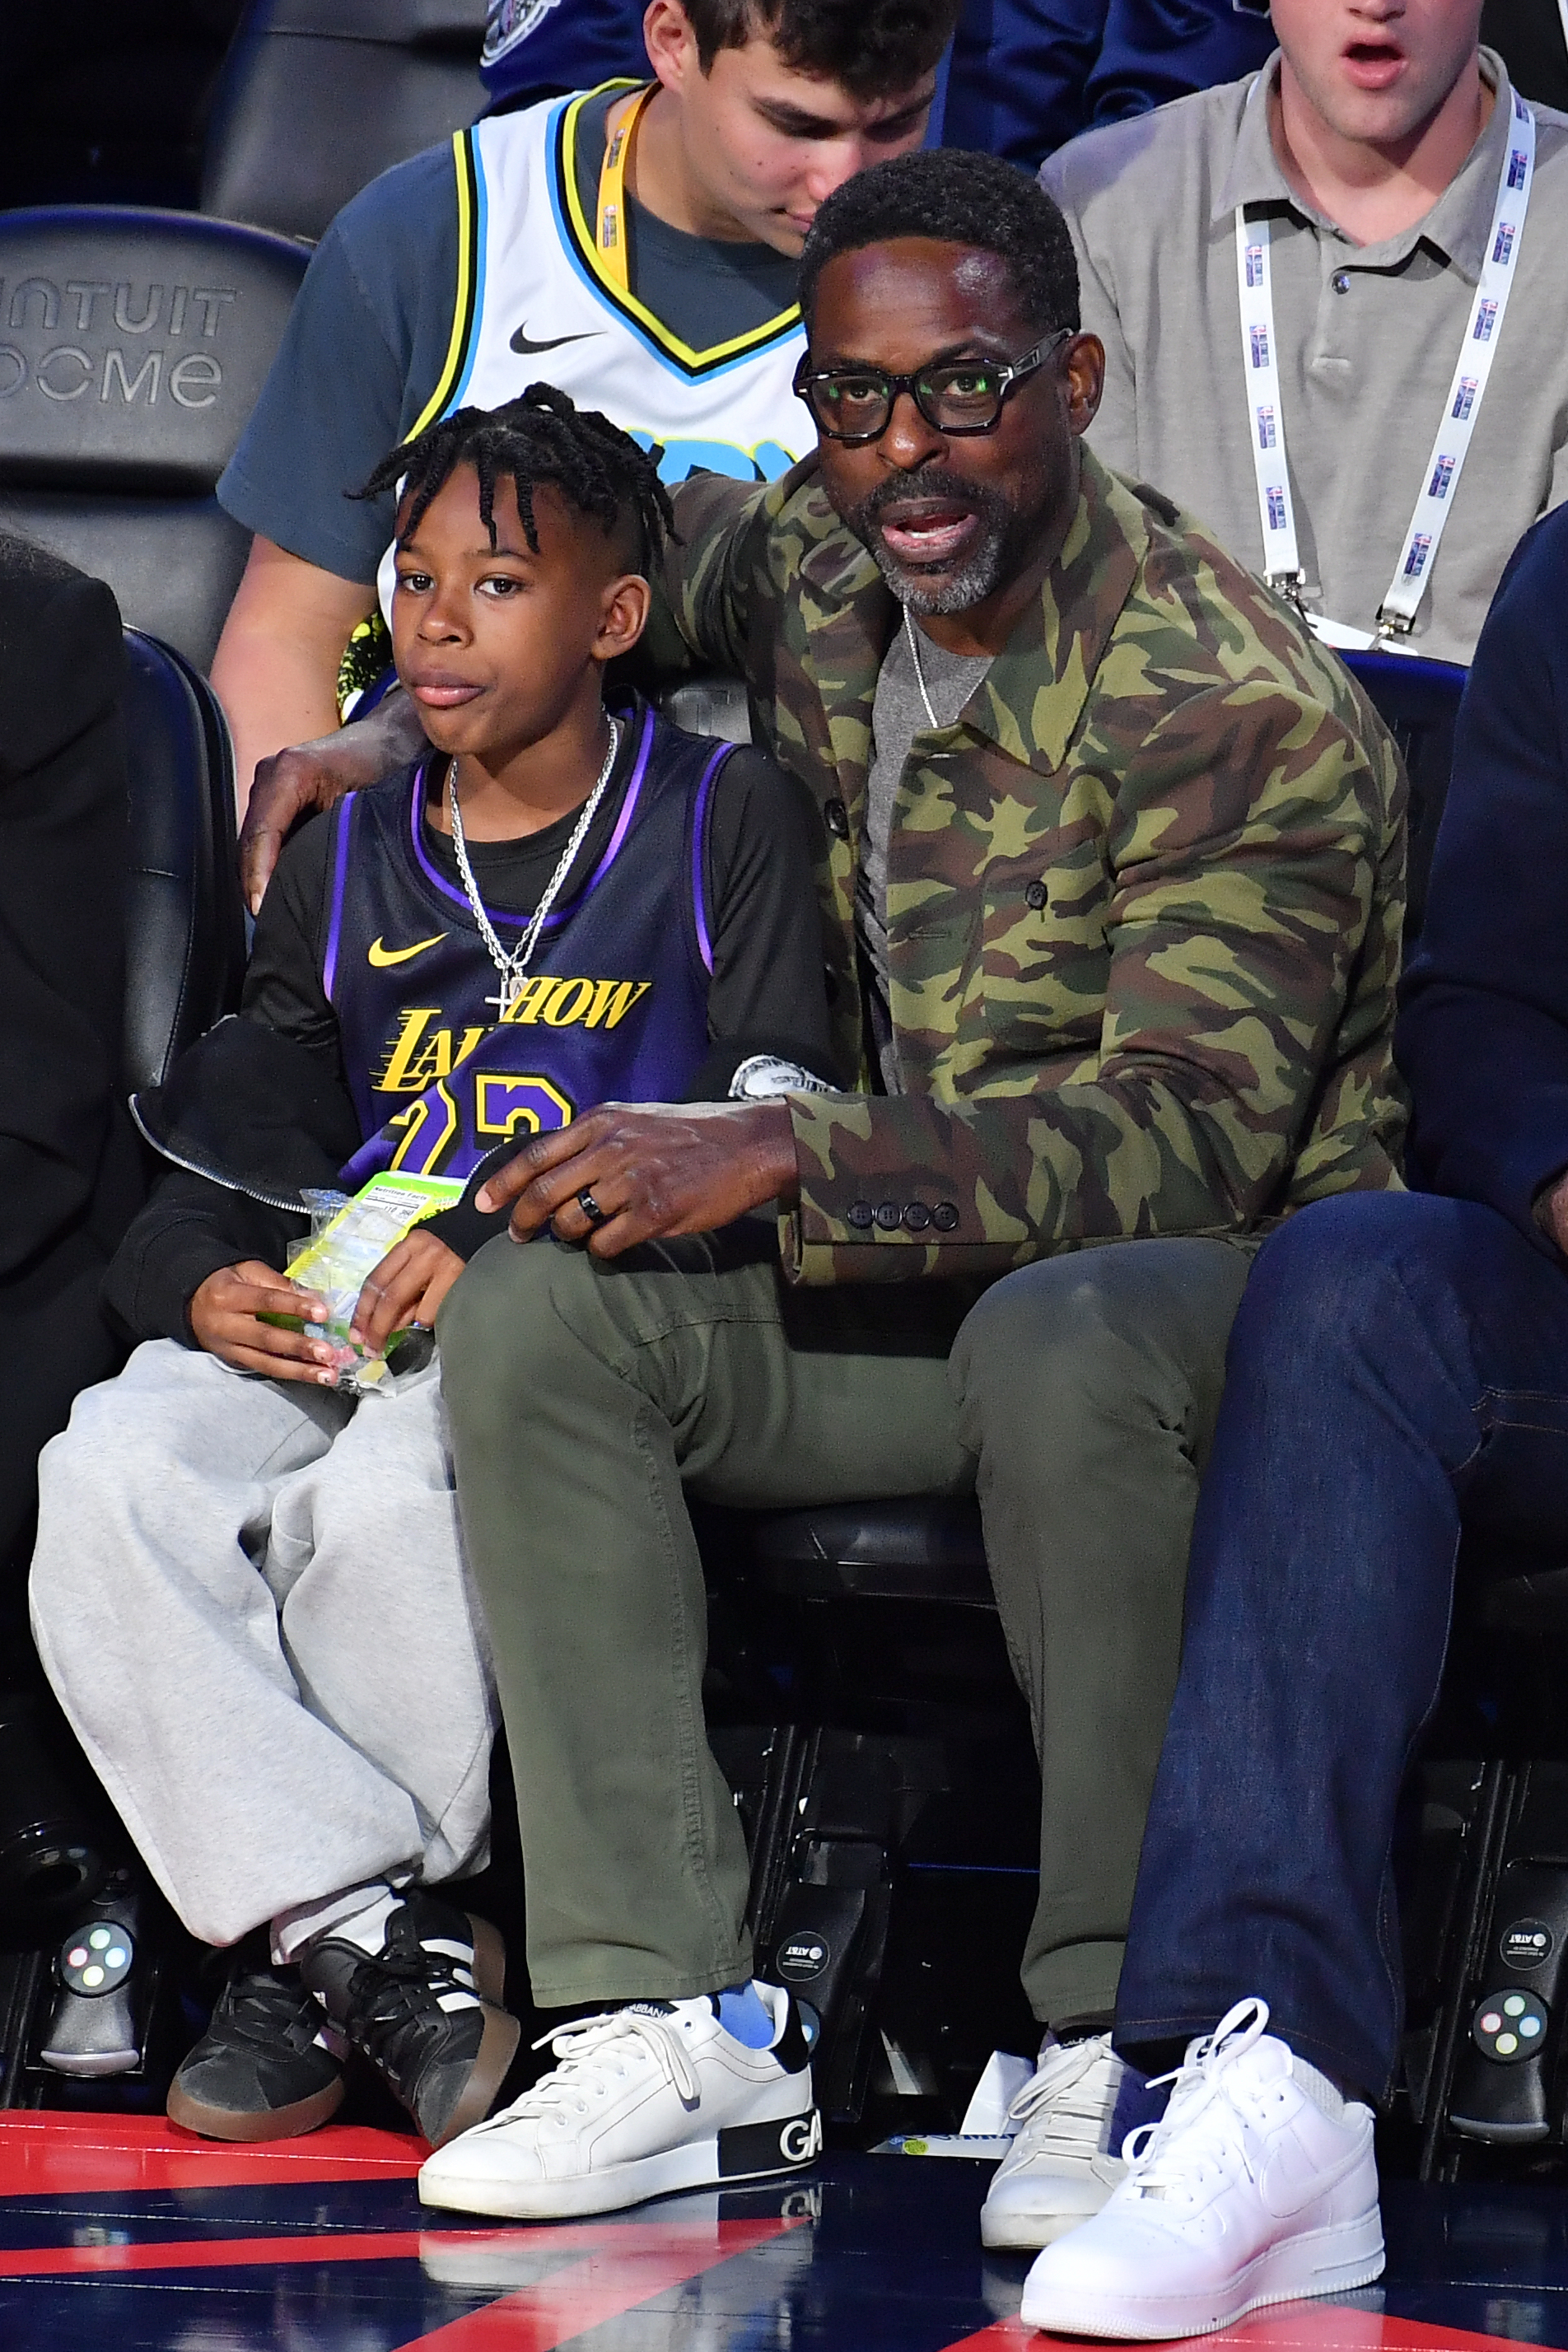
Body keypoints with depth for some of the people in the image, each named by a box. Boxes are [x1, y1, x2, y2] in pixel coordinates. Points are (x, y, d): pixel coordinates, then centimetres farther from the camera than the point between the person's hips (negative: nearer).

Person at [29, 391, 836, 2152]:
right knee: (111, 1478, -26)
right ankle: (378, 1937, -28)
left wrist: (507, 1256, -14)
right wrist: (209, 1284, -4)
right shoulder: (342, 866, 23)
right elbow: (234, 1154, 20)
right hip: (330, 1316, 5)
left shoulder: (721, 822, 8)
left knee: (376, 1498, -36)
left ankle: (304, 1952, -16)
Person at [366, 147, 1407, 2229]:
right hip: (933, 1286, 7)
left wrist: (779, 1158, -36)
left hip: (1235, 1291, -7)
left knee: (1059, 1335, -41)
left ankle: (1131, 2036, -28)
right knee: (533, 1310, -16)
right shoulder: (814, 581, 2)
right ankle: (678, 2031, -22)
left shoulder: (1238, 710, -21)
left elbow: (1190, 1136, -29)